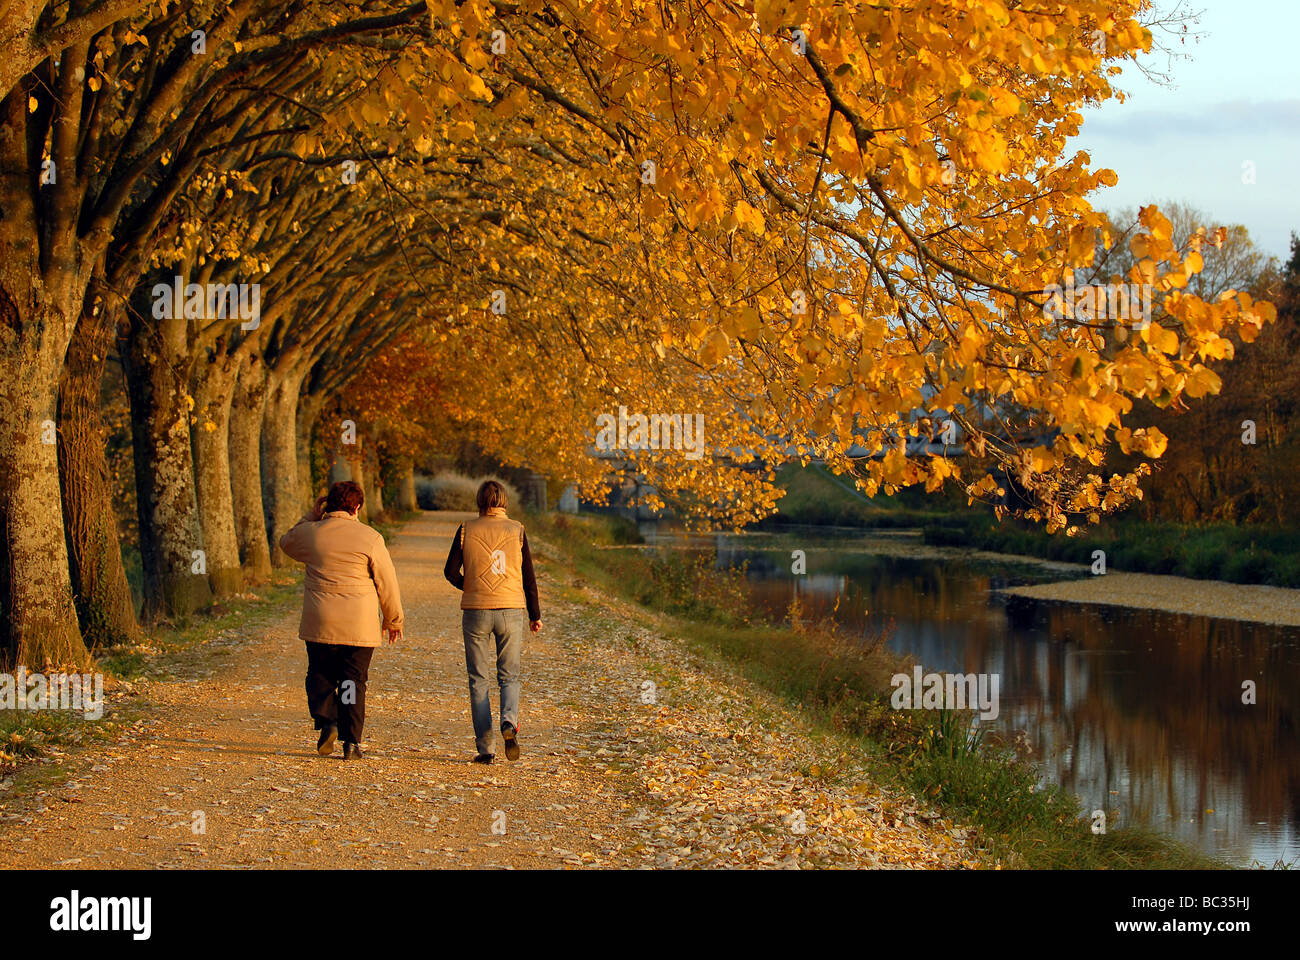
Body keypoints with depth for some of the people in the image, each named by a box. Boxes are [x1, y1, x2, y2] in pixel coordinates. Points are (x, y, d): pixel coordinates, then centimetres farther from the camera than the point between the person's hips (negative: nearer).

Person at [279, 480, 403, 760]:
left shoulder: (310, 533, 0)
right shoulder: (369, 537, -4)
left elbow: (286, 542, 26)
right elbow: (387, 584, 1)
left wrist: (311, 517, 20)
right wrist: (393, 620, 12)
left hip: (319, 622, 1)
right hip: (360, 625, -1)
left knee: (320, 675, 16)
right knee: (353, 680, 6)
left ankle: (326, 722, -4)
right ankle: (351, 742, 3)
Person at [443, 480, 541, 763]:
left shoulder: (466, 530, -1)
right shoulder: (516, 530, 1)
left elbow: (450, 571, -3)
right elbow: (528, 576, 2)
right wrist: (535, 615, 9)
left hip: (476, 612, 0)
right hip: (511, 611, 0)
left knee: (479, 680, 6)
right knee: (509, 676, 11)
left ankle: (484, 748, 1)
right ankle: (509, 721, -18)